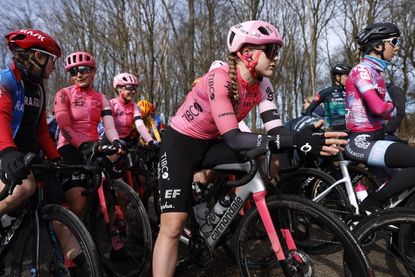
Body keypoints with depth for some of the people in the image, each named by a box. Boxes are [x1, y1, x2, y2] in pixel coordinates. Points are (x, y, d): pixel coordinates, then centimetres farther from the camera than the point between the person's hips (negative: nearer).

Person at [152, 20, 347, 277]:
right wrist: (293, 140, -44)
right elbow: (232, 138, -35)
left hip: (211, 144, 6)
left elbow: (275, 130, -15)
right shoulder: (220, 79, -29)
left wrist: (306, 139, -36)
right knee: (173, 224, -14)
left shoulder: (262, 84, -8)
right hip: (181, 142, -6)